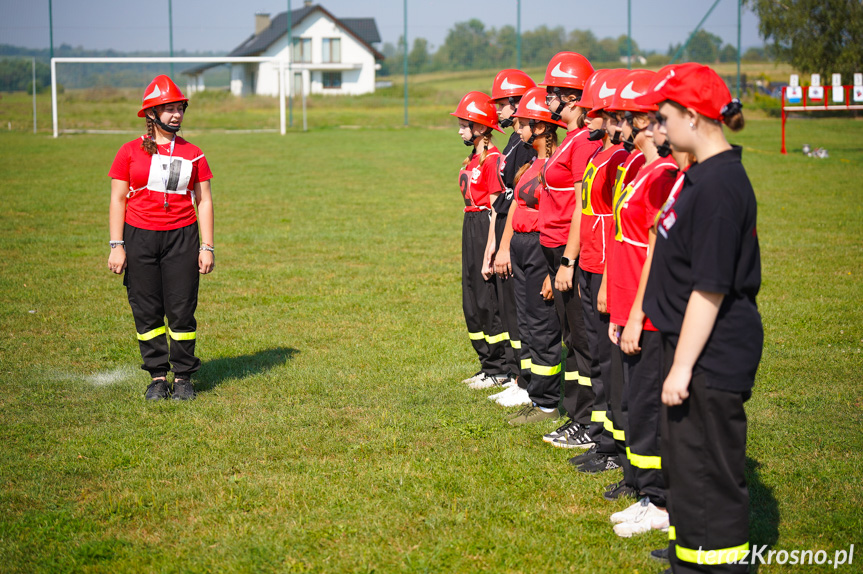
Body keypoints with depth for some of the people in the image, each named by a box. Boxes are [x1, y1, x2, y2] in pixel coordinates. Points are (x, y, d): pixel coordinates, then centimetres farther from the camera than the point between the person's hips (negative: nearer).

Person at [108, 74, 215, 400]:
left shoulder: (193, 154, 7)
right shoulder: (130, 152, 3)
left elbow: (203, 201, 8)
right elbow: (118, 199, 3)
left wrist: (207, 247, 2)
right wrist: (116, 246, -4)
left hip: (182, 238, 0)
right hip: (139, 236, 0)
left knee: (182, 310, -1)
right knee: (146, 311, 2)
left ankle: (183, 376, 12)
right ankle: (157, 376, 13)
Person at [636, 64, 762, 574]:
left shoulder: (720, 186, -21)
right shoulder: (704, 175, 10)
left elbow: (711, 287, -23)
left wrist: (683, 365, -20)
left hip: (714, 356, -10)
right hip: (695, 346, 10)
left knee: (708, 471, -2)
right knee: (683, 460, 21)